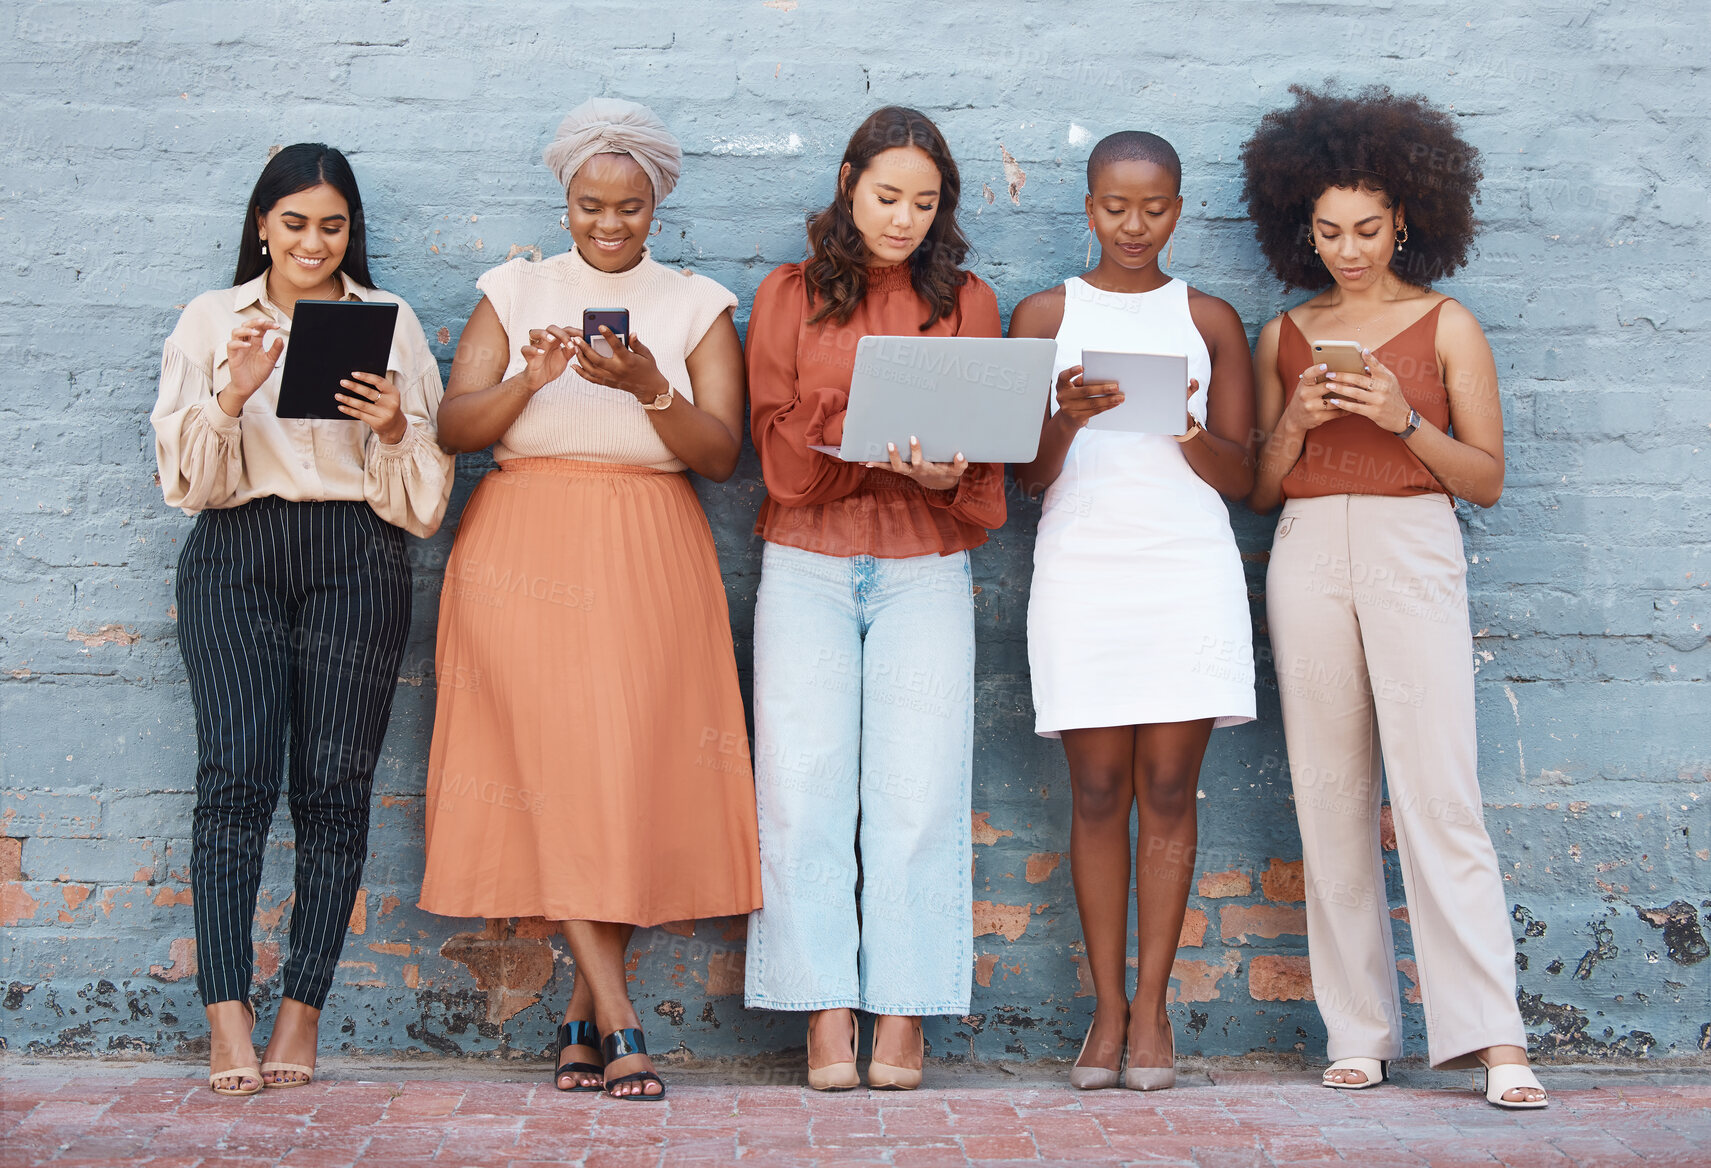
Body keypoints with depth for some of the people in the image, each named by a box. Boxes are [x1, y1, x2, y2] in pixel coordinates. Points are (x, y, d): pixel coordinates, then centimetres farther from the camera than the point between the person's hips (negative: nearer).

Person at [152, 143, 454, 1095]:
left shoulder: (389, 321, 12)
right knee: (236, 772, -13)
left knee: (336, 781, -5)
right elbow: (186, 477, 6)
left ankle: (304, 1010, 2)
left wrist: (395, 428, -11)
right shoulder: (212, 320, 13)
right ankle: (228, 1017, -13)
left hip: (356, 560, 0)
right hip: (235, 558, 0)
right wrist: (232, 398, -11)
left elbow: (424, 489, 10)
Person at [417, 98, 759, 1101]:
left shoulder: (699, 305, 10)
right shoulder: (515, 290, 12)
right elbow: (454, 427, 2)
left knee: (633, 764, -6)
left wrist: (651, 389, -17)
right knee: (557, 757, -11)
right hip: (525, 551, 0)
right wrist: (528, 381, -15)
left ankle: (584, 1015, 6)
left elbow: (721, 455, 0)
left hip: (648, 559, 0)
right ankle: (619, 1020, -11)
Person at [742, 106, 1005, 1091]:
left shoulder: (967, 302, 12)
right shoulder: (789, 296, 11)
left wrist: (945, 474, -15)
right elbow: (779, 446, 1)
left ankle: (904, 1014, 1)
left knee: (917, 789, -5)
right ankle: (828, 1012, 0)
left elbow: (990, 459, 8)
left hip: (926, 568, 0)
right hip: (807, 565, 0)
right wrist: (872, 447, -17)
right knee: (805, 785, -5)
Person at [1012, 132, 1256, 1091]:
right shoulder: (1045, 316, 10)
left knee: (1169, 788, -2)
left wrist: (1186, 428, -12)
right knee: (1099, 791, 0)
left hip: (1190, 571, 0)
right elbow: (1028, 476, 5)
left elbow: (1241, 477, 8)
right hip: (1082, 570, 0)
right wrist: (1068, 417, -15)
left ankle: (1152, 1007, 5)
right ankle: (1108, 1009, 7)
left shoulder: (1210, 320, 12)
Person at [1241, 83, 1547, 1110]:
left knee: (1438, 792, -11)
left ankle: (1493, 1037, -9)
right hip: (1308, 555, 3)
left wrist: (1404, 420, -11)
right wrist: (1295, 423, -4)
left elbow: (1487, 478, 3)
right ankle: (1361, 1033, 7)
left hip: (1412, 552, -3)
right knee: (1332, 796, 1)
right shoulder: (1283, 338, 14)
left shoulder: (1446, 326, 6)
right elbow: (1257, 490, 14)